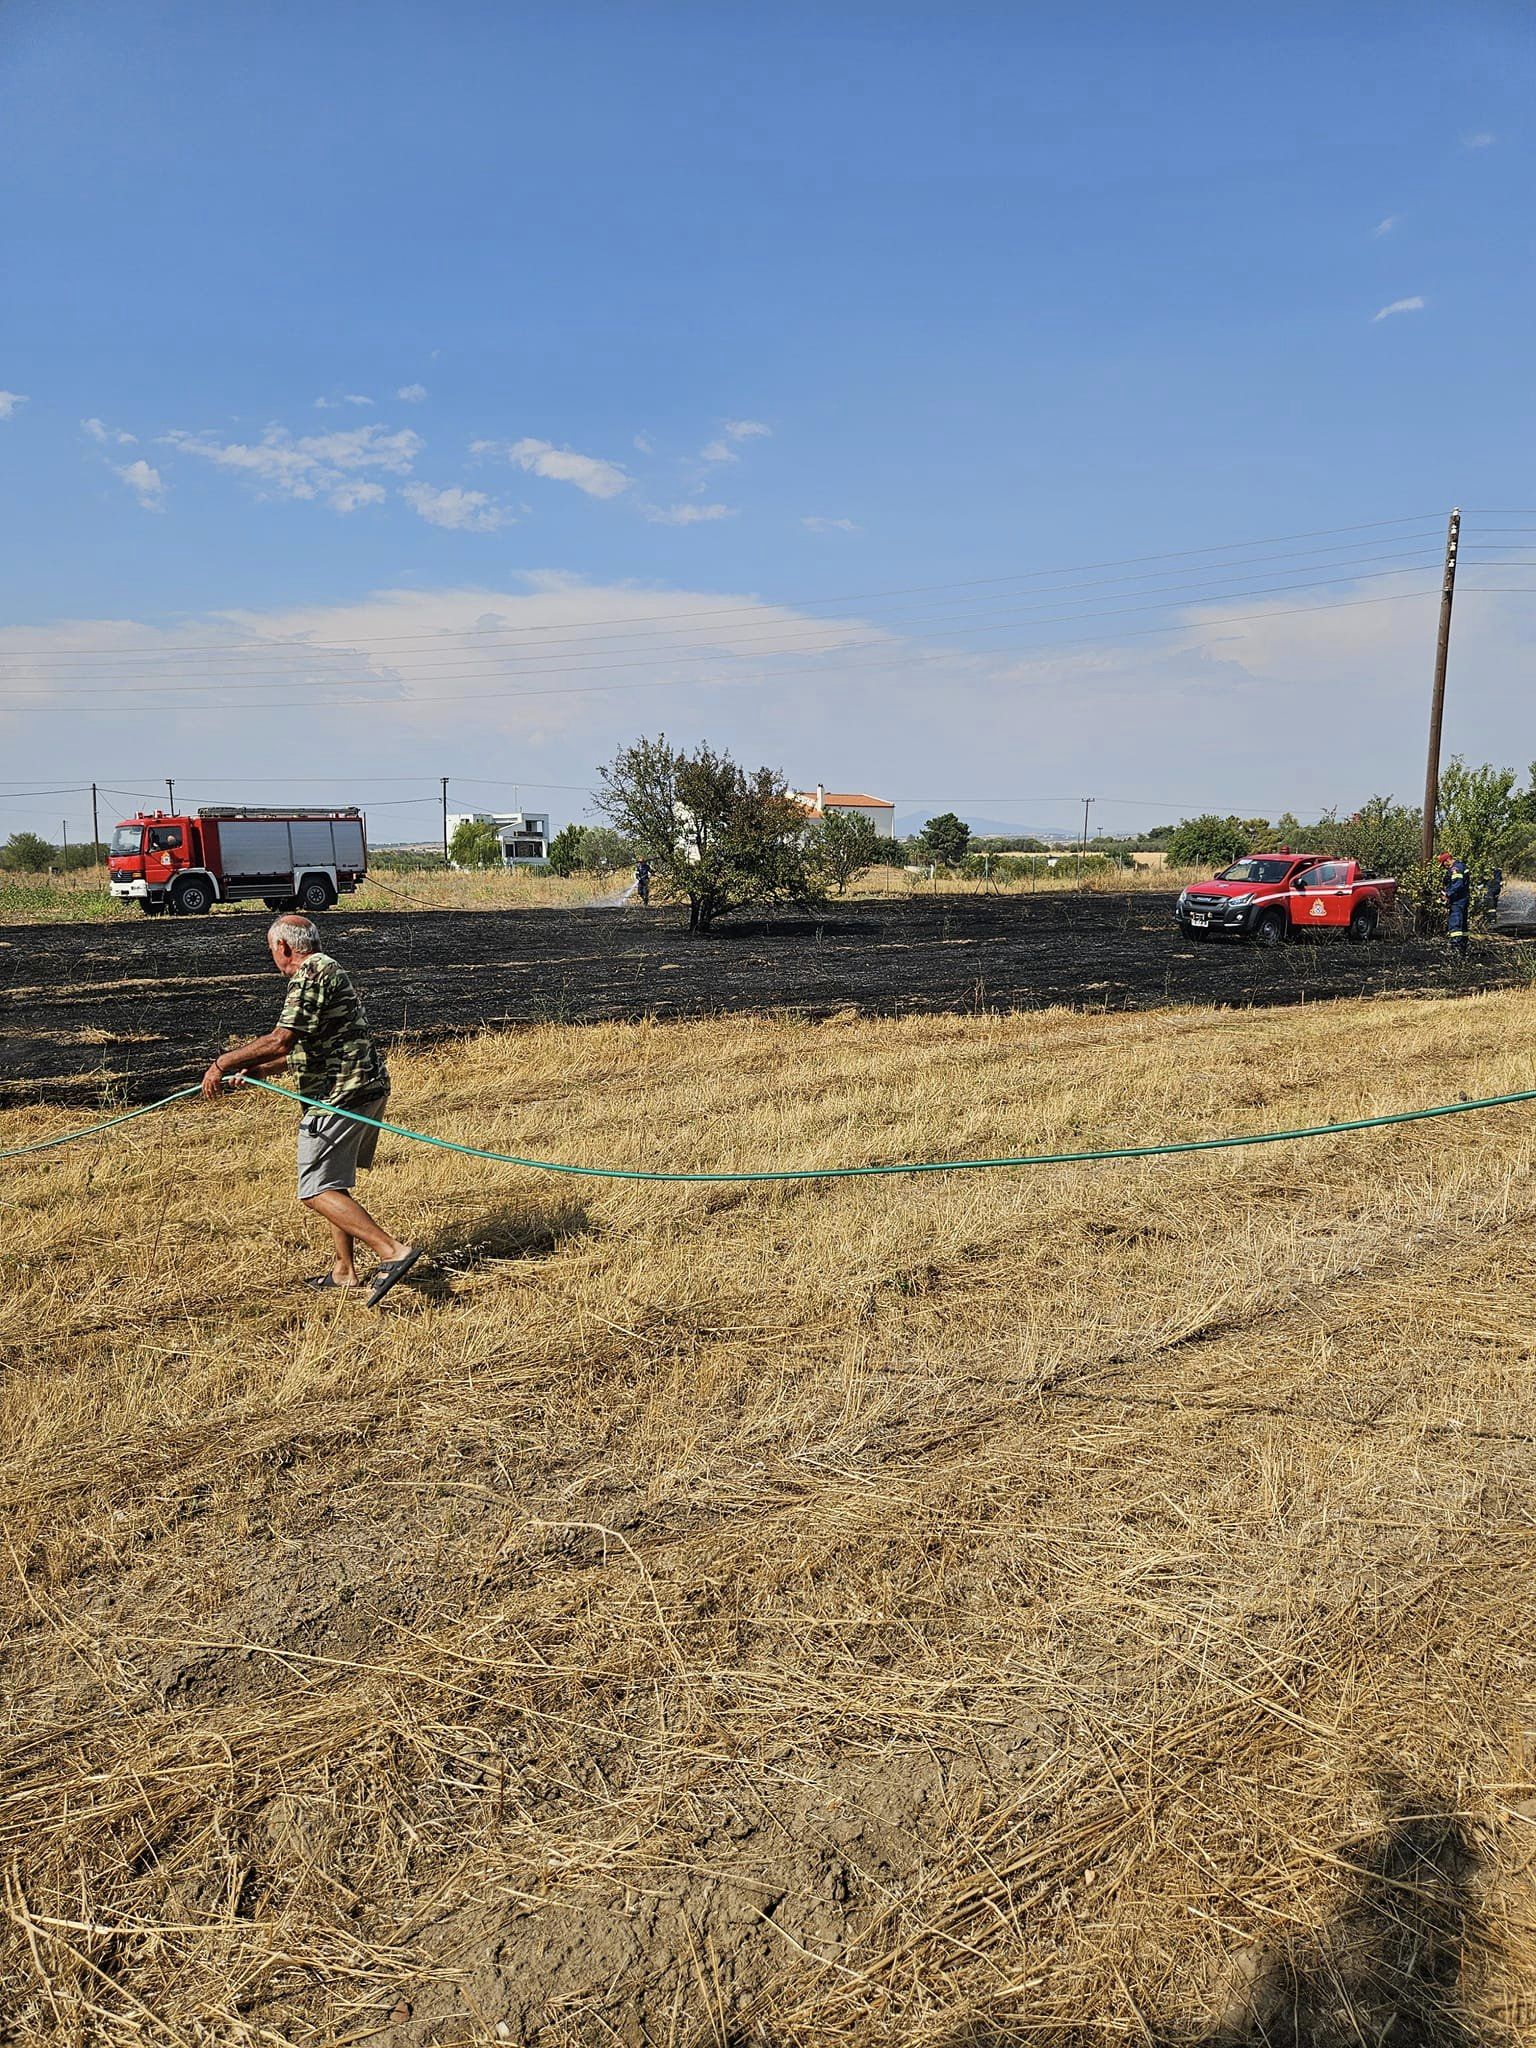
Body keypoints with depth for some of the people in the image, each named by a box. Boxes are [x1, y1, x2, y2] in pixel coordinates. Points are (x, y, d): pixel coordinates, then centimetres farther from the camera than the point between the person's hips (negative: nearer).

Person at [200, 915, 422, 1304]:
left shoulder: (310, 974, -11)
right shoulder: (326, 970, 23)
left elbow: (280, 1041, -21)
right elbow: (303, 1051, 27)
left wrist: (224, 1062, -11)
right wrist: (253, 1069, 24)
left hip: (340, 1094, -11)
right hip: (367, 1087, 11)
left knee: (317, 1191, -9)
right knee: (333, 1181, 20)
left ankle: (393, 1251, -19)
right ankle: (344, 1271, 26)